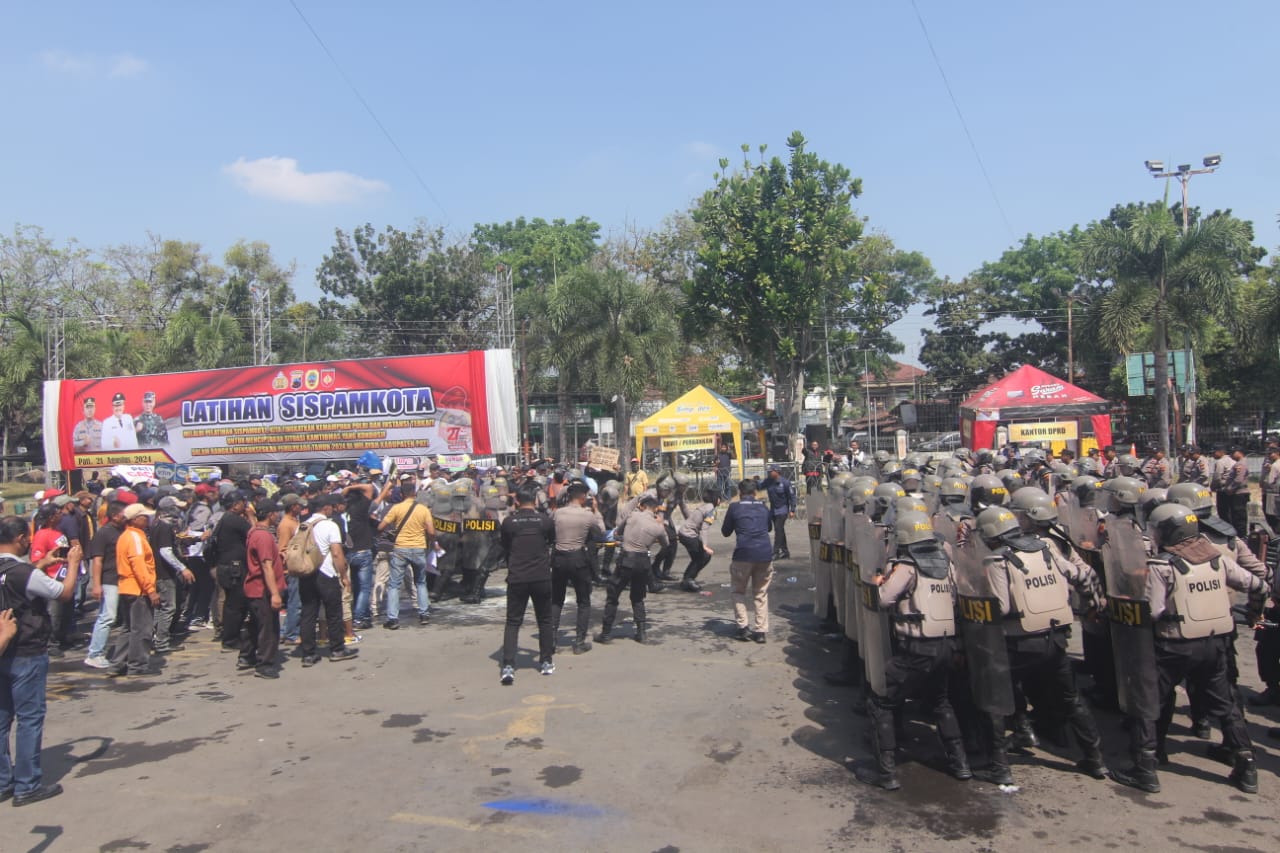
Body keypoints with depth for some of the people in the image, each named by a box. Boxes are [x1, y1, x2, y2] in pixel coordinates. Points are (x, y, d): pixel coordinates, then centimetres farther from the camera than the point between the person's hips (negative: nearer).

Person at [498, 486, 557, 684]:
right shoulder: (545, 521, -3)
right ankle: (546, 662, 23)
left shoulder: (508, 522, -4)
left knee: (513, 622, 5)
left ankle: (508, 667, -5)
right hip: (542, 578, 0)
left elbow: (504, 548, 10)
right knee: (545, 621, 15)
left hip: (516, 578, 0)